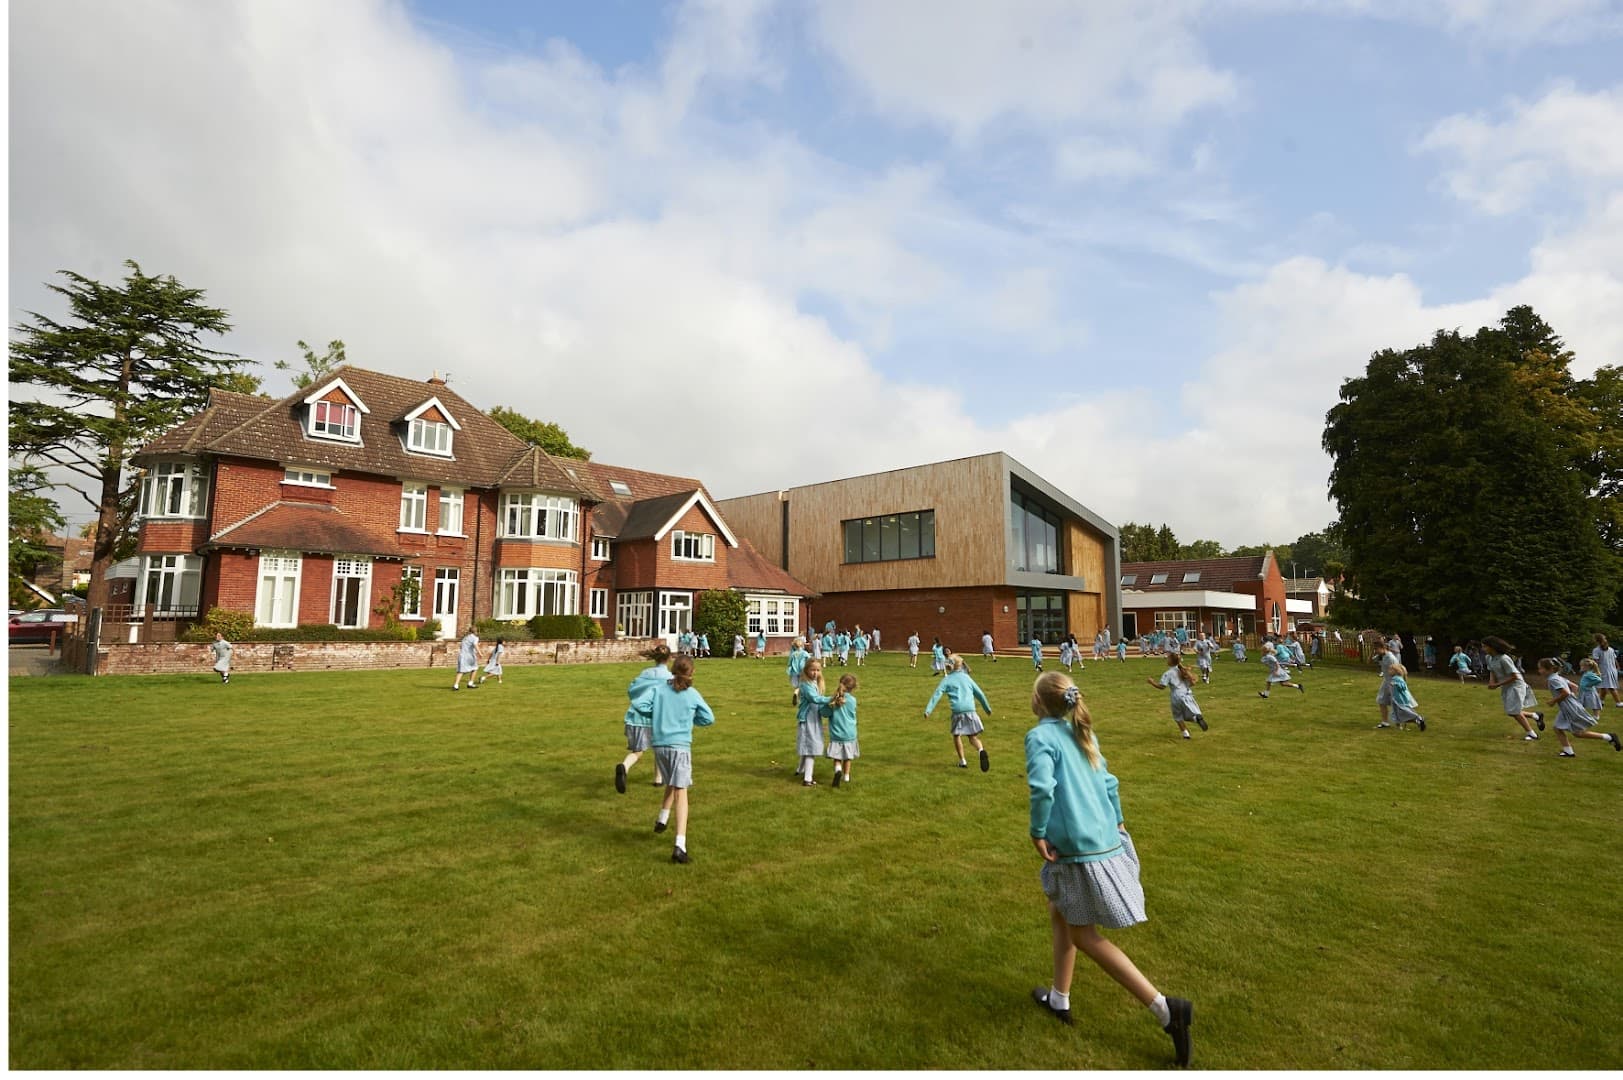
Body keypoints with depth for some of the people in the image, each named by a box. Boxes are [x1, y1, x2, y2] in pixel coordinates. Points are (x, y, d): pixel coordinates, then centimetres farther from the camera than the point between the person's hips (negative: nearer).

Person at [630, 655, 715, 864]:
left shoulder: (658, 688, 2)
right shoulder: (693, 694, -1)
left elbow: (639, 704, -10)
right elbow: (709, 719, 5)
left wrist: (655, 714, 6)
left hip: (659, 745, 4)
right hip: (680, 746, -3)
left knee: (671, 784, 29)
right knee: (680, 793, -7)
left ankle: (662, 820, 42)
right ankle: (680, 846, -15)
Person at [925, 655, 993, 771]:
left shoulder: (947, 680, 8)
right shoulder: (966, 677, 18)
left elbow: (937, 694, -4)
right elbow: (979, 693, 22)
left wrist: (928, 710, -9)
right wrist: (987, 708, 33)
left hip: (957, 710, -2)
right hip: (970, 710, 3)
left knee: (957, 735, 17)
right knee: (973, 737, 10)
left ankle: (962, 761, 16)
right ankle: (981, 750, -19)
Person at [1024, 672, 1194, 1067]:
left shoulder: (1040, 735, -15)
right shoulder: (1082, 733, 9)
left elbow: (1042, 788, -28)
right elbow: (1108, 783, 14)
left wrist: (1037, 833, -15)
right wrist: (1116, 825, 21)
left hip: (1078, 849, -8)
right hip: (1105, 838, 8)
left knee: (1084, 935, 7)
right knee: (1060, 914, 23)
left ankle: (1164, 1008, 5)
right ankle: (1059, 998, 34)